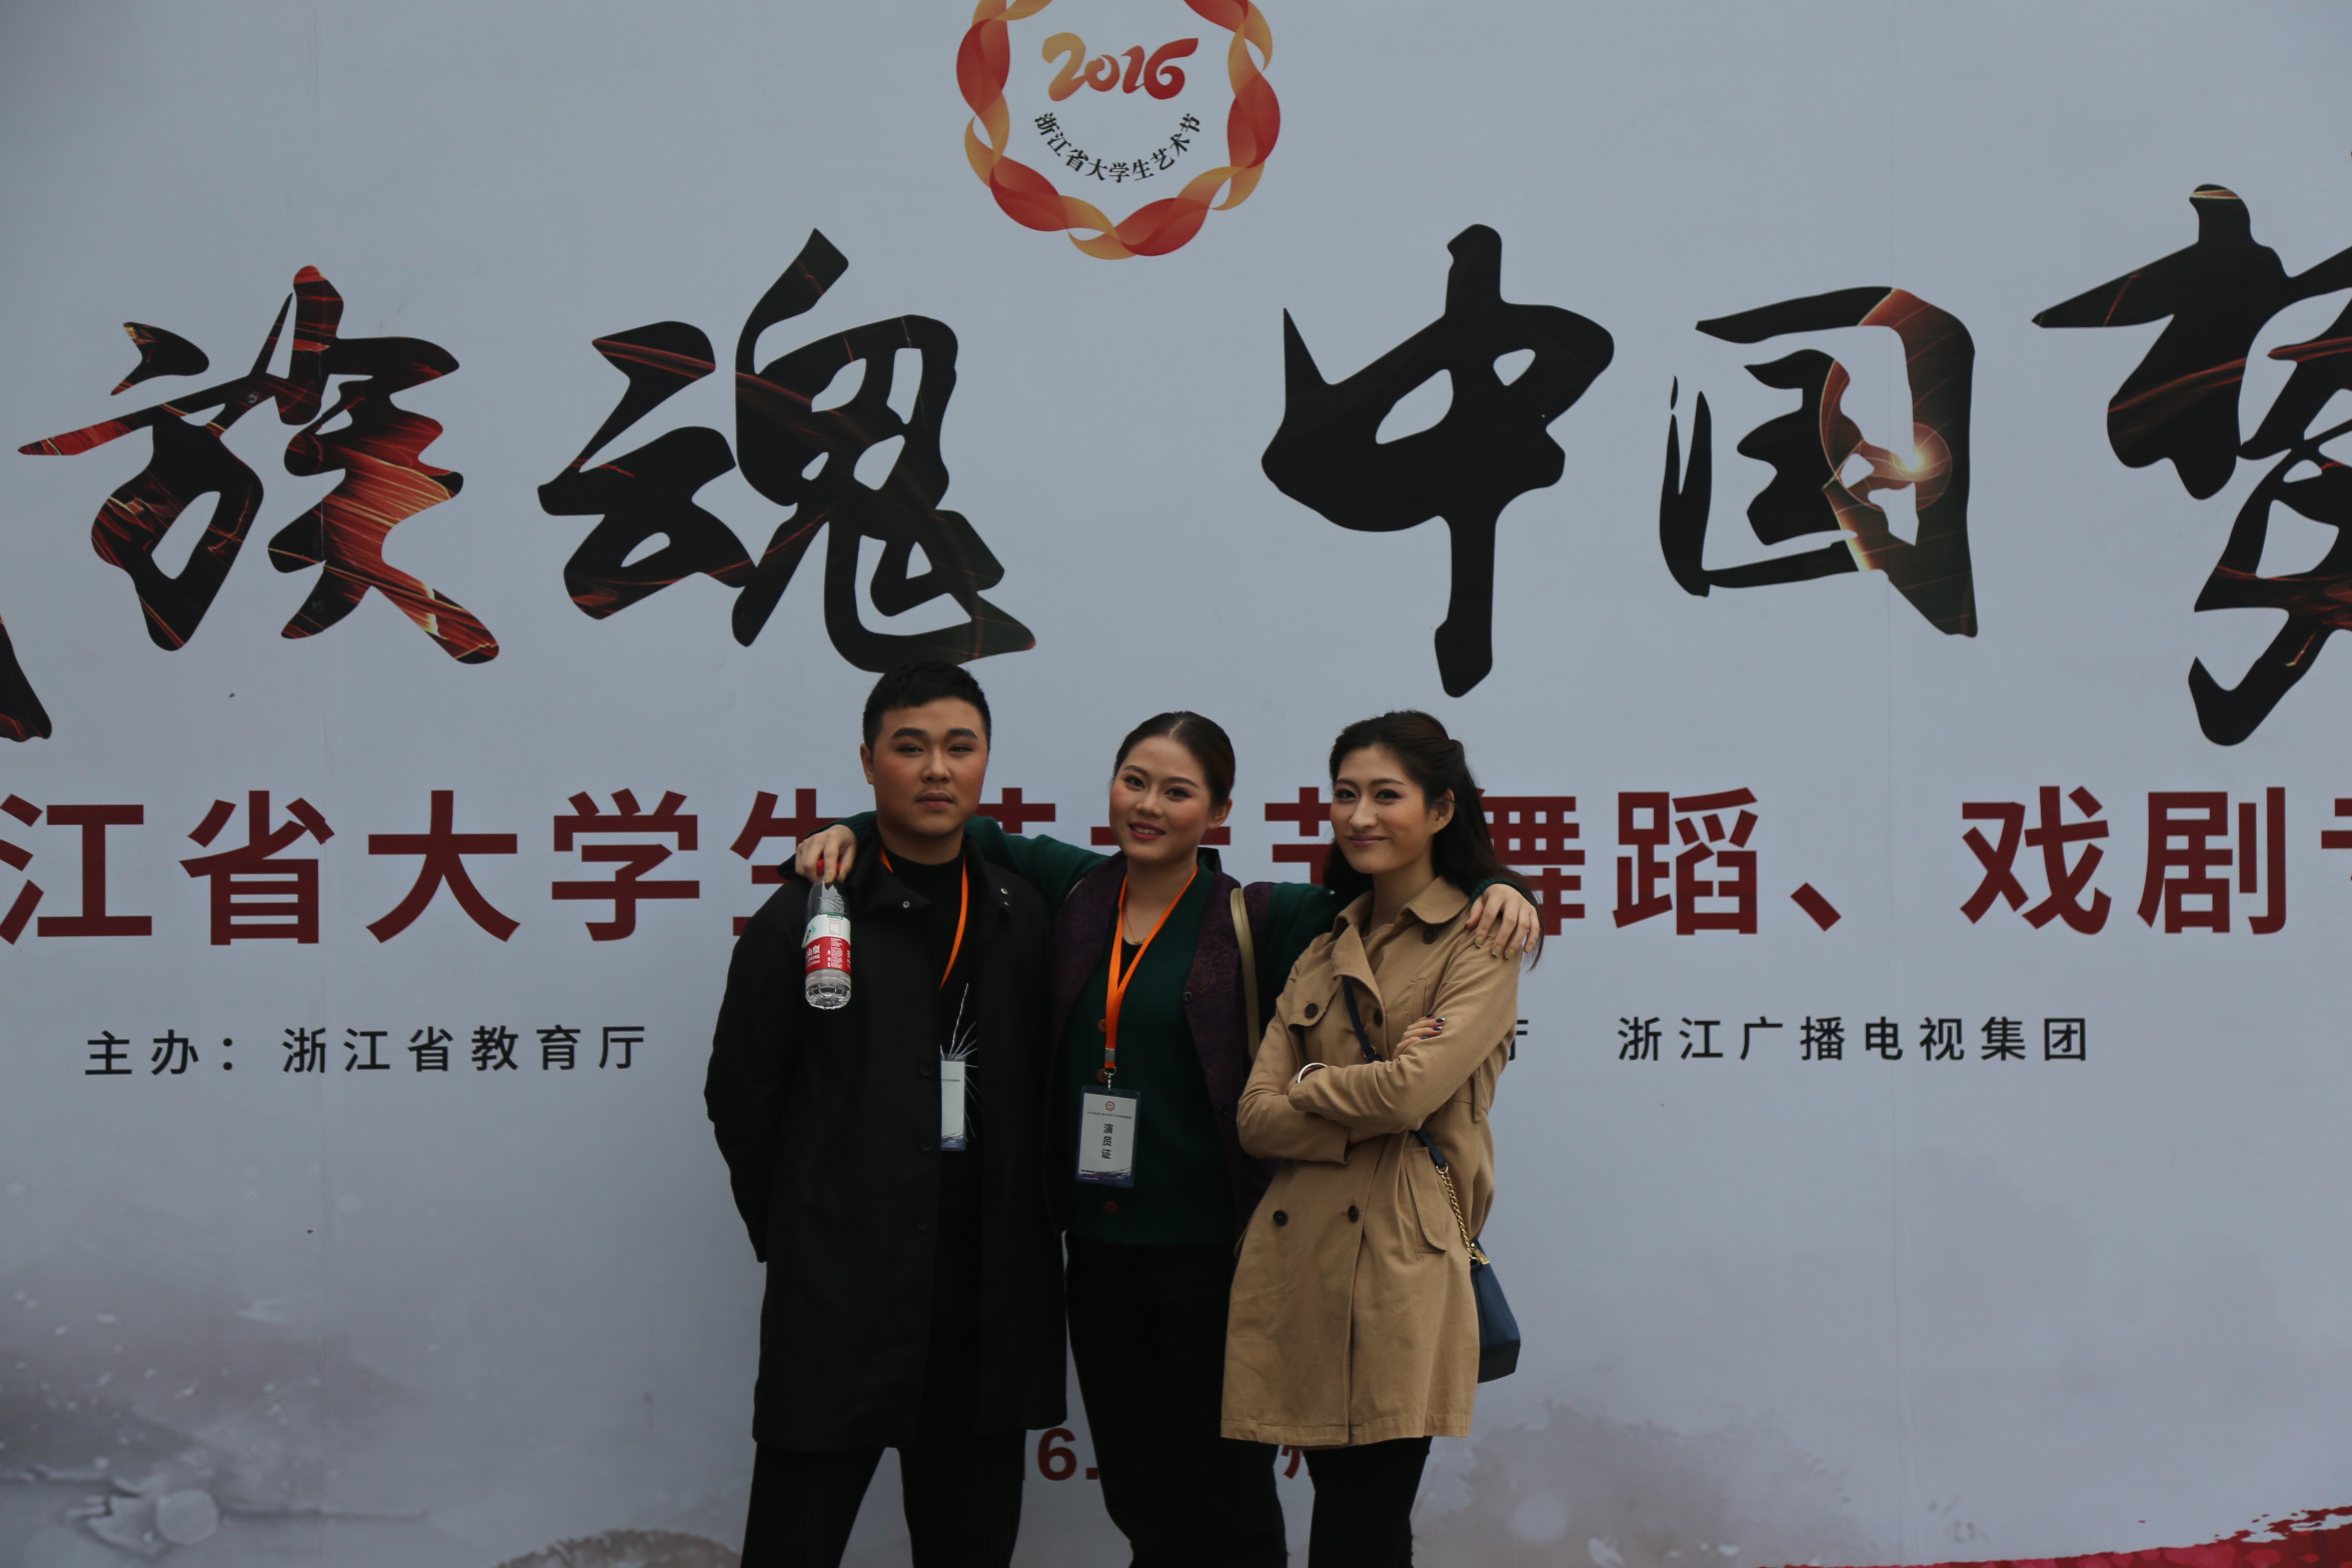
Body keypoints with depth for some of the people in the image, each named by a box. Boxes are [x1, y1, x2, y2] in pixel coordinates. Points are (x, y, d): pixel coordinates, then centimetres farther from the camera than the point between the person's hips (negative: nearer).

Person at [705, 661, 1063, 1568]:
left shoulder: (1023, 919, 8)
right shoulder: (805, 916, -2)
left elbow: (1034, 1095, 10)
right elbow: (740, 1094, 2)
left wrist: (1019, 1241, 3)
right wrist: (795, 1236, 4)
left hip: (989, 1305, 4)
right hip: (840, 1296, -3)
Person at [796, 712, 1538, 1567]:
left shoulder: (1255, 920, -5)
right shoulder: (1075, 889, 5)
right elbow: (972, 832, 17)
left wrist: (1494, 890, -18)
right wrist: (854, 829, 4)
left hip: (1210, 1248, -4)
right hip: (1098, 1246, 4)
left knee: (1228, 1497, 7)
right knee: (1139, 1498, 15)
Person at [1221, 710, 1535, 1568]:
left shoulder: (1480, 942, 0)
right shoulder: (1322, 952, 17)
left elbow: (1414, 1089, -15)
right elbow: (1256, 1118, 7)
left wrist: (1312, 1086, 2)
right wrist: (1368, 1111, -7)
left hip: (1401, 1263, -5)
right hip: (1297, 1259, 5)